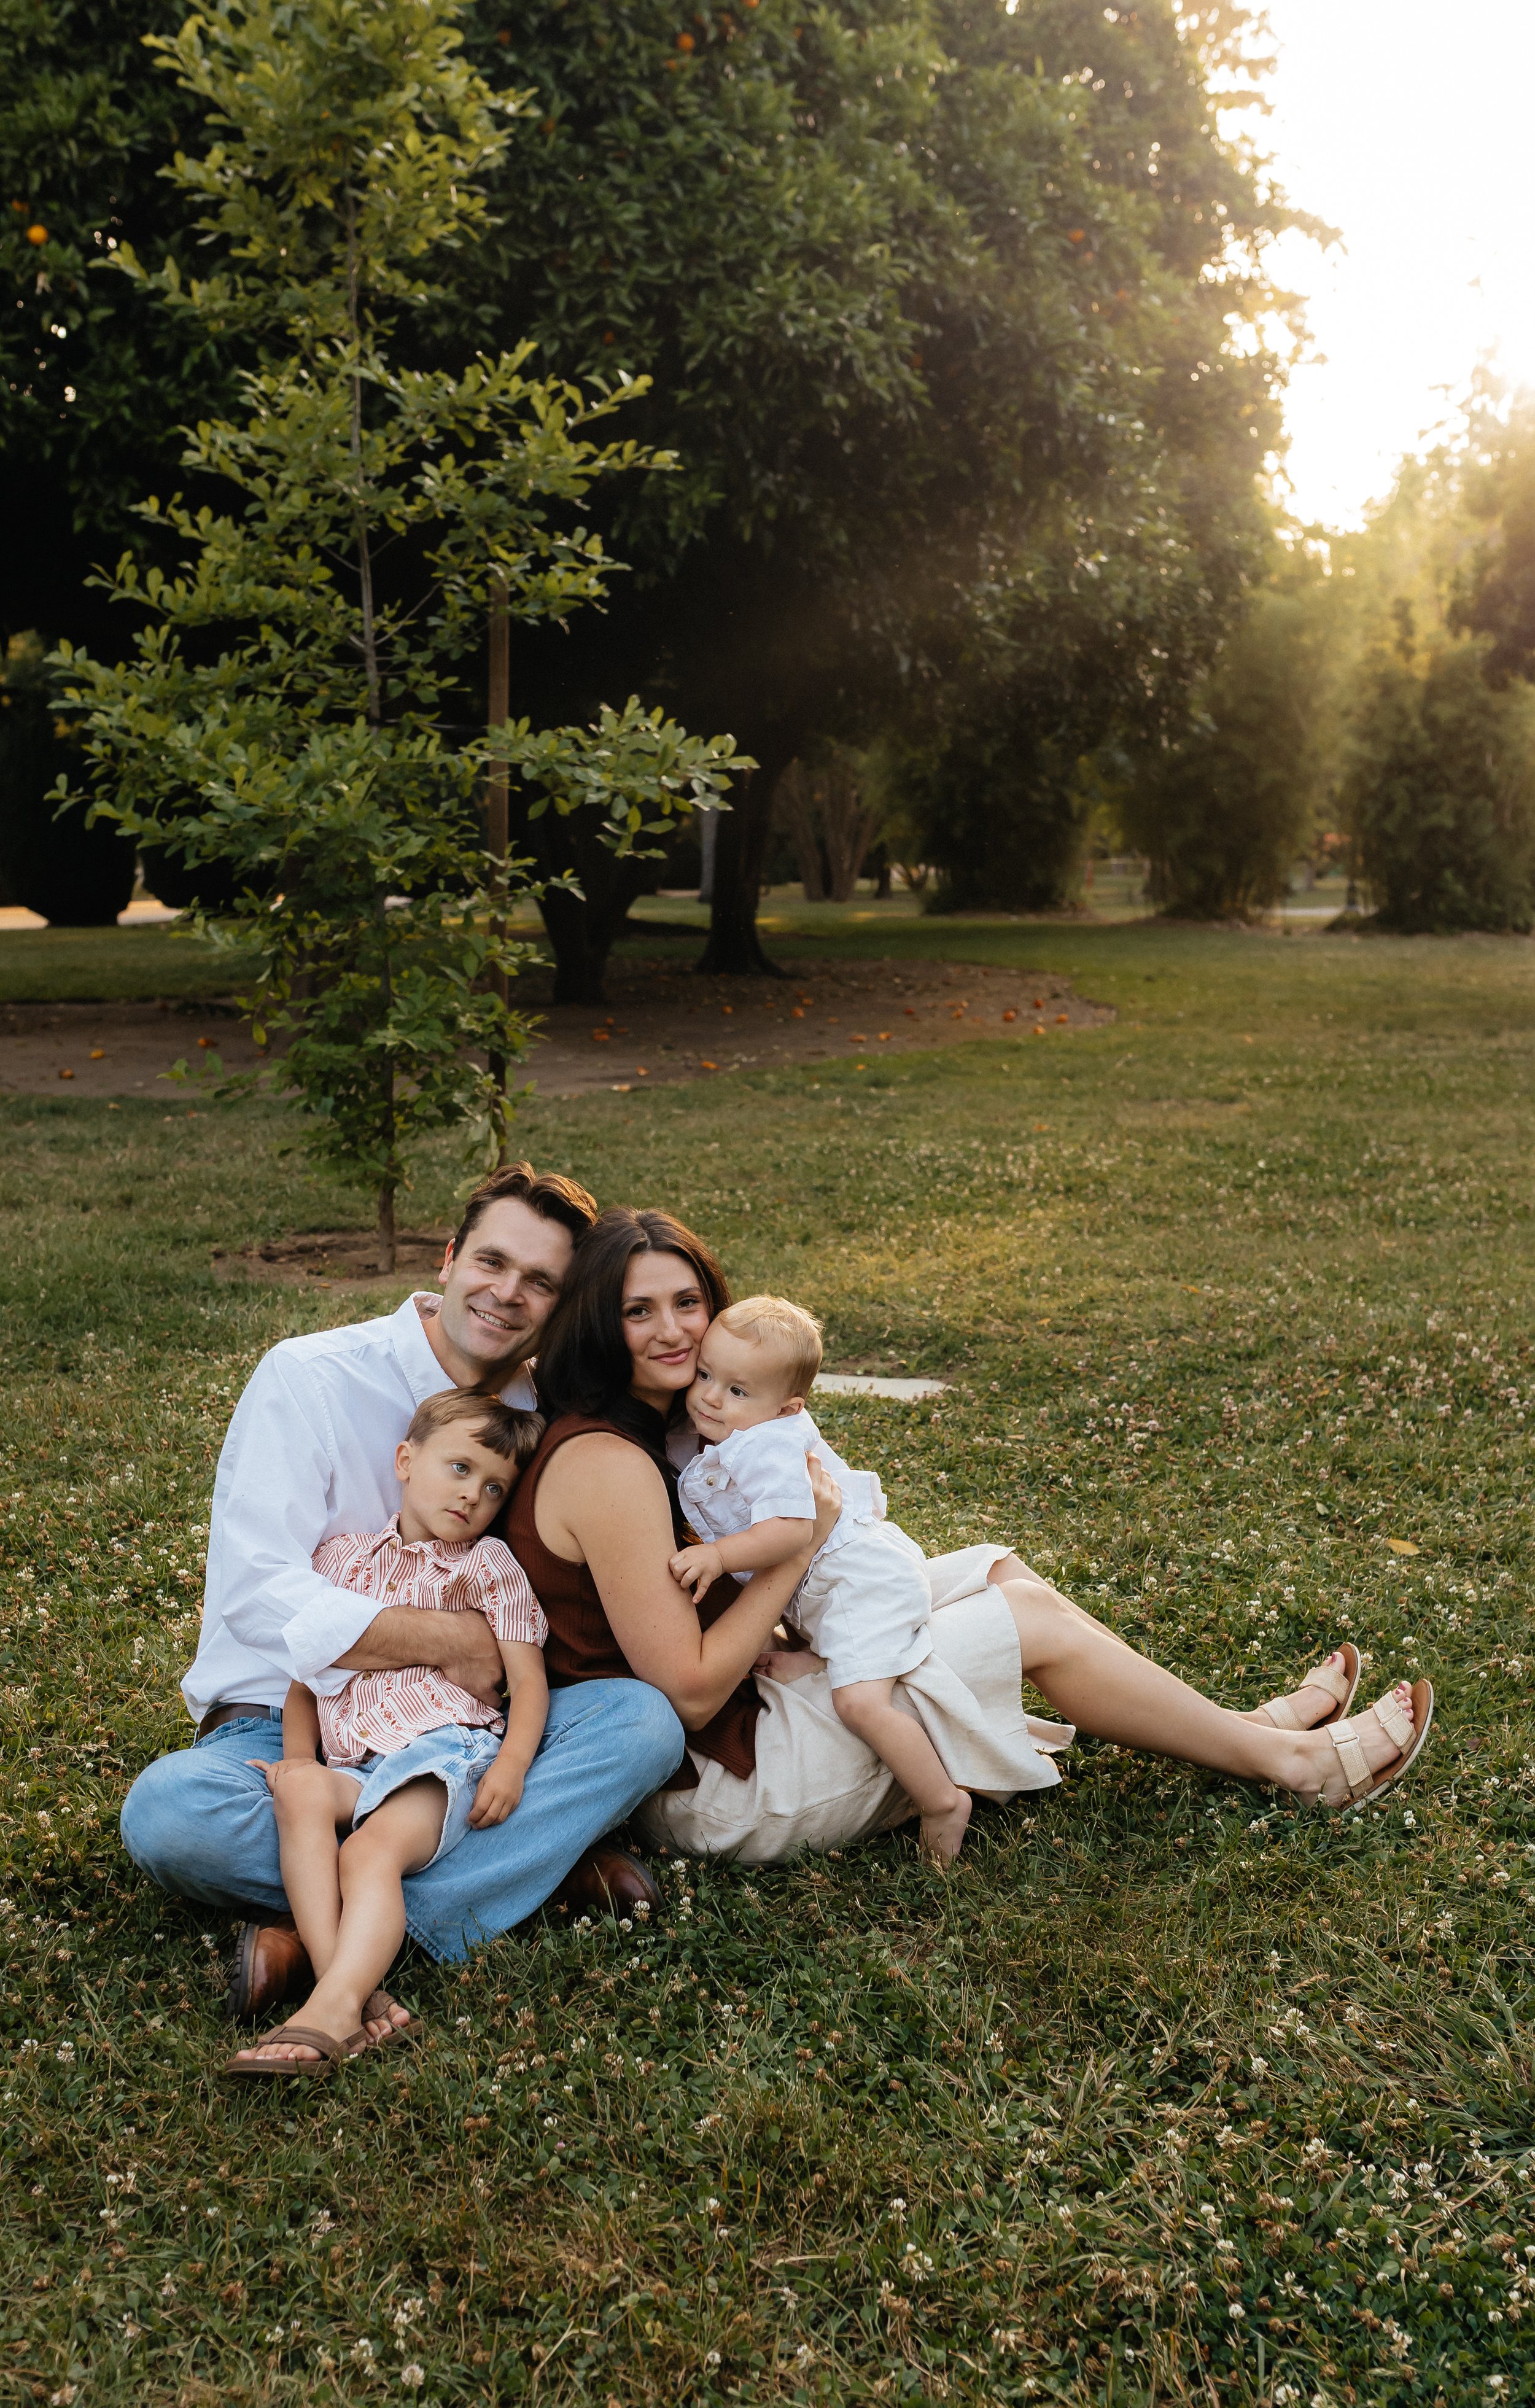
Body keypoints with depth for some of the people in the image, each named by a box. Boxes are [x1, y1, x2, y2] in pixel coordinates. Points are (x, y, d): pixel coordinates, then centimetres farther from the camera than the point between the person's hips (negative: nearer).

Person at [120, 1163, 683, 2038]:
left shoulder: (543, 1418, 6)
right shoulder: (309, 1377, -9)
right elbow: (256, 1591, -18)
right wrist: (451, 1641, -20)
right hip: (283, 1727, -3)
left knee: (644, 1720, -22)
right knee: (170, 1810, -35)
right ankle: (537, 1856, -26)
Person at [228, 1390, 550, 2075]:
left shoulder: (488, 1565, 14)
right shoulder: (341, 1557, 22)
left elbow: (528, 1679, 6)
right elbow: (306, 1667, 20)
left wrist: (511, 1767, -12)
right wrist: (298, 1755, 2)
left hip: (445, 1748, -3)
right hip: (352, 1761, 3)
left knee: (372, 1851, -30)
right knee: (299, 1792, -30)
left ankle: (332, 2005, -49)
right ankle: (345, 1979, -42)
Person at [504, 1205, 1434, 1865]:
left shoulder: (653, 1429, 7)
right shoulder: (607, 1465, -24)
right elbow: (690, 1692, -25)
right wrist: (802, 1542, -18)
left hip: (733, 1707, 10)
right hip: (709, 1789, -10)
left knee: (997, 1571, 9)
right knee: (1034, 1624, -6)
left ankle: (1248, 1725, 16)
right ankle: (1289, 1760, 10)